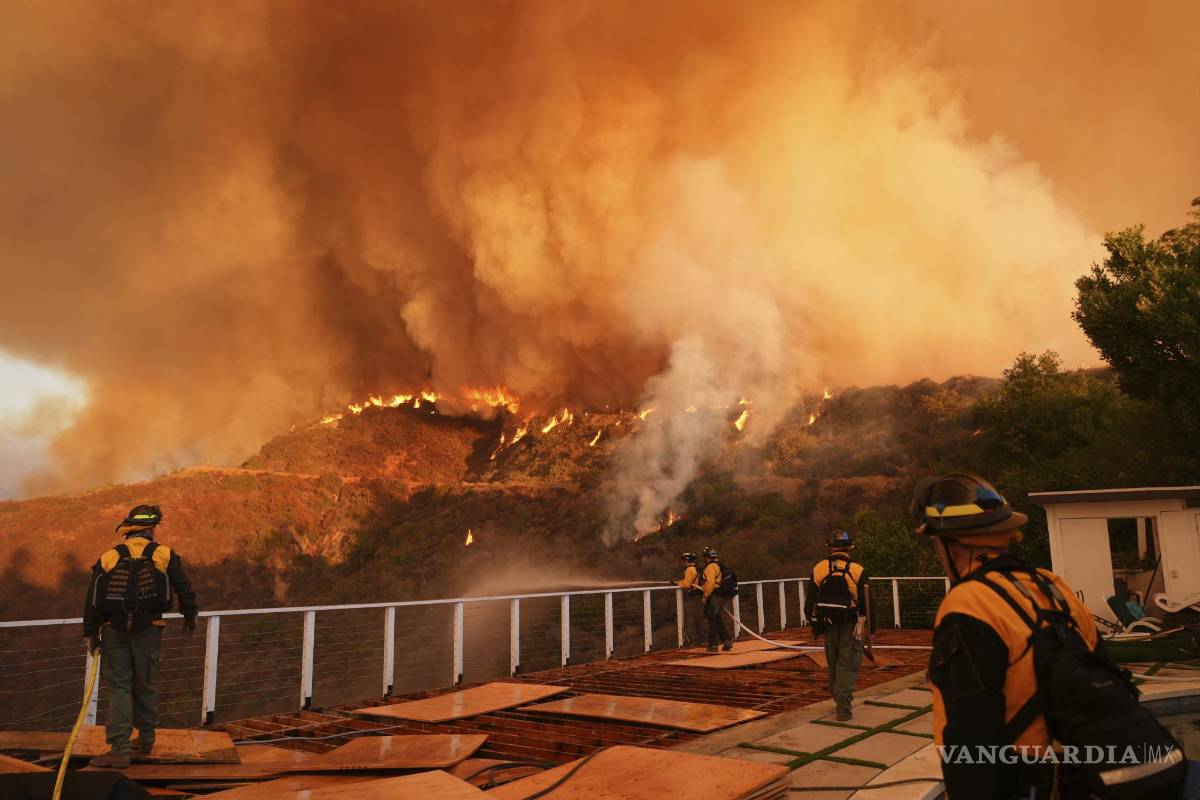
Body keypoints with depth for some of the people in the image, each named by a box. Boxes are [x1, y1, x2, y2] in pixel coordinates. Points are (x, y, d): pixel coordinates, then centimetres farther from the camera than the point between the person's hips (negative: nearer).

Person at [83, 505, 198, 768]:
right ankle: (146, 739, 26)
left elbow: (92, 600, 2)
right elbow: (184, 589, 2)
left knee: (118, 687, 4)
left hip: (114, 630, 1)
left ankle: (120, 749, -2)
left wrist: (90, 633, 8)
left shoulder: (108, 557, 5)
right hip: (149, 628, -1)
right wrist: (190, 617, 17)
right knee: (146, 685, 14)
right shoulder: (164, 554, 1)